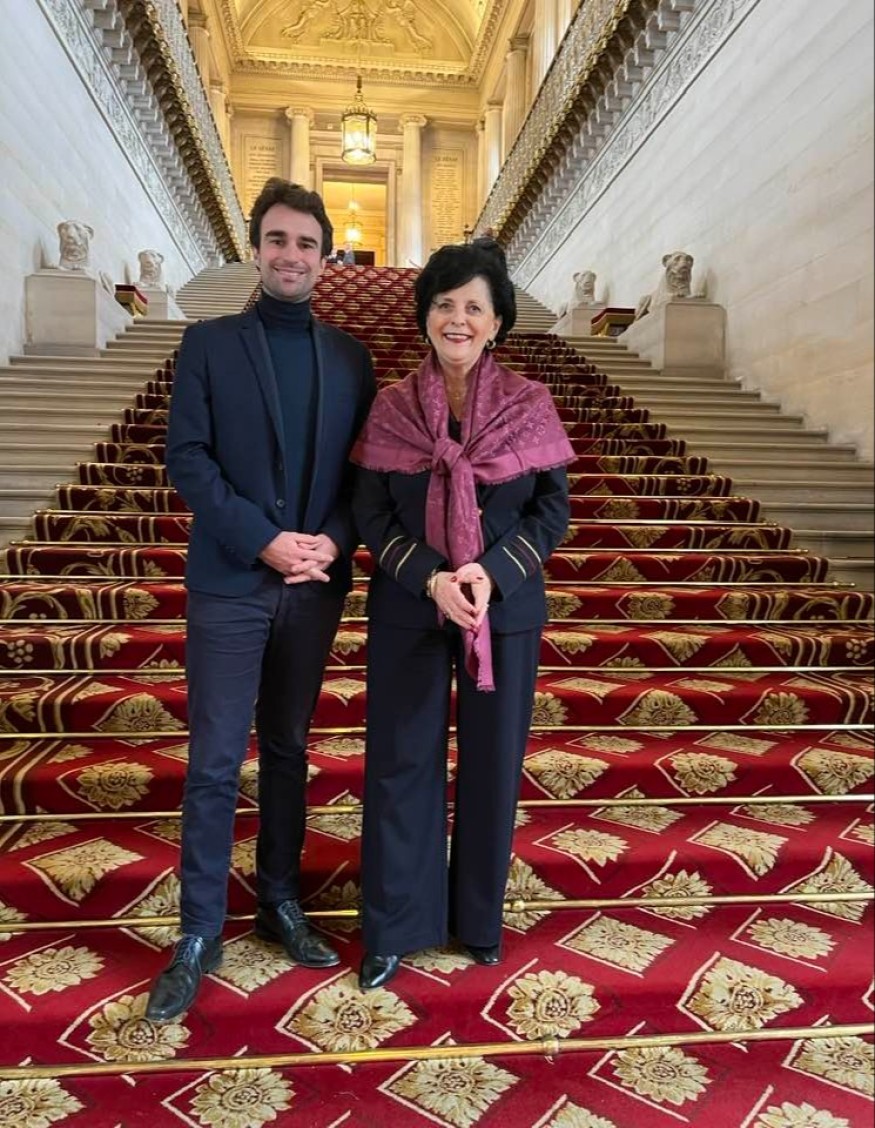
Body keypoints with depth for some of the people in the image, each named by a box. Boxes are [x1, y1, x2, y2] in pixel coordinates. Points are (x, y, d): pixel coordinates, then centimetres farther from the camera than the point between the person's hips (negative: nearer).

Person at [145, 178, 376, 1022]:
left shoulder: (350, 355, 9)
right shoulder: (209, 342, 2)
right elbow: (186, 457, -6)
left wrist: (333, 541, -11)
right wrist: (264, 540, -16)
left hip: (316, 586, 3)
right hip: (230, 583, -2)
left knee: (288, 750, 14)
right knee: (215, 762, 3)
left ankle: (280, 902, 30)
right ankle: (199, 934, 18)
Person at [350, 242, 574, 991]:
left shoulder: (530, 406, -2)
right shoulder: (392, 407, -1)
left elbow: (553, 509, -2)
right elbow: (371, 513, -3)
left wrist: (491, 573, -18)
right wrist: (430, 578, -18)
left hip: (506, 611, 0)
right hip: (408, 610, 0)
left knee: (493, 763, 11)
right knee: (401, 761, 8)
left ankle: (480, 918, 33)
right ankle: (394, 927, 27)